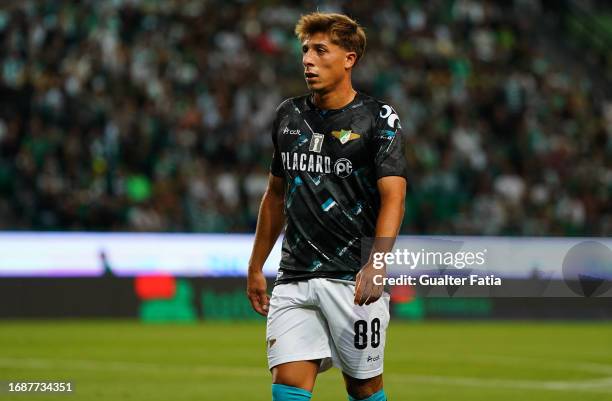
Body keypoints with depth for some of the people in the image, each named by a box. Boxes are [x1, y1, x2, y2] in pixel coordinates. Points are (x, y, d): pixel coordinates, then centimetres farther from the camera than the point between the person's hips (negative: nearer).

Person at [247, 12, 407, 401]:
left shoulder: (378, 118, -5)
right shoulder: (288, 115, 12)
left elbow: (393, 197, -14)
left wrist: (375, 265, -28)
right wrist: (256, 267, 21)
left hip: (354, 279, -4)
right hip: (294, 278, 4)